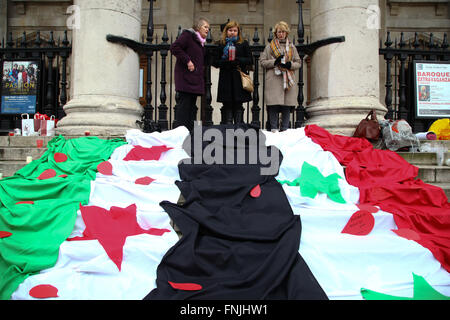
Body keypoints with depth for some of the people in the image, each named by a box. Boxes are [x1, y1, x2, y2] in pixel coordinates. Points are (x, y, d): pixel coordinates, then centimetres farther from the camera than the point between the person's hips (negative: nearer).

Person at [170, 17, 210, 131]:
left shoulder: (201, 41, 24)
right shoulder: (187, 35, -3)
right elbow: (174, 47, -15)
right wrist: (187, 61, -18)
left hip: (195, 79, 9)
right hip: (186, 77, -9)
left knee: (192, 106, 9)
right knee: (184, 104, -11)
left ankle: (190, 132, 13)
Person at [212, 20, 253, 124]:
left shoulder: (243, 44, 10)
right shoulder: (221, 44, 12)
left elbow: (250, 61, 4)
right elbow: (215, 62, 7)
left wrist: (237, 60, -12)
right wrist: (225, 62, -11)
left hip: (239, 78, -1)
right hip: (226, 79, 1)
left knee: (238, 105, 0)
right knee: (227, 105, 1)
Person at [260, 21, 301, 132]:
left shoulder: (292, 47, 18)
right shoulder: (269, 47, 12)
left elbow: (299, 63, 16)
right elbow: (262, 62, 6)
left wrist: (290, 65, -5)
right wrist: (274, 62, -10)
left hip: (288, 80, 2)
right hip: (274, 81, -2)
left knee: (287, 106, 0)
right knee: (273, 106, -10)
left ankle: (285, 130, 7)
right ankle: (274, 129, -3)